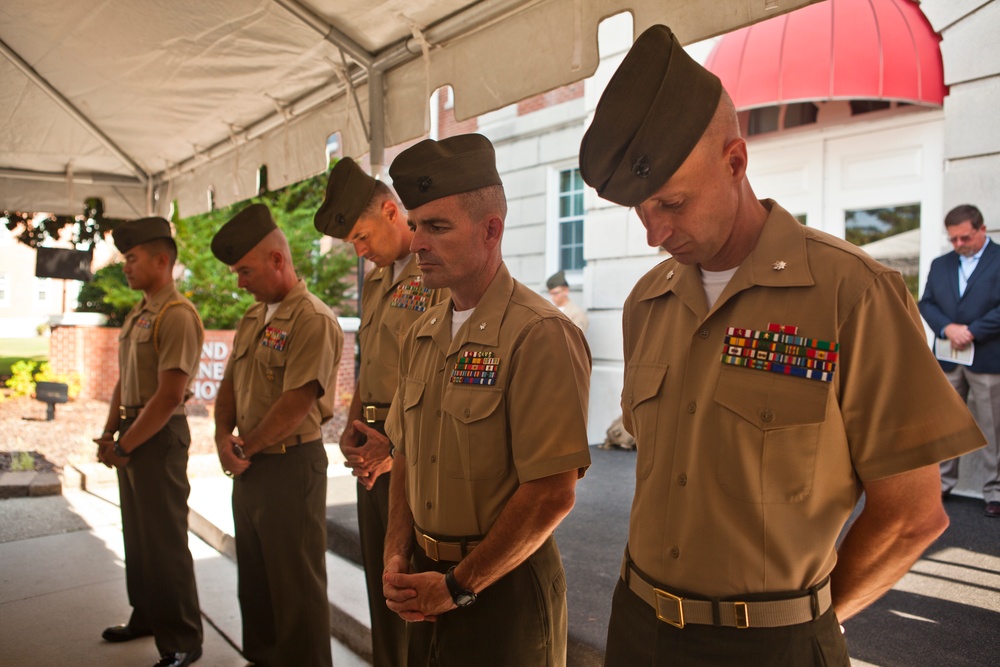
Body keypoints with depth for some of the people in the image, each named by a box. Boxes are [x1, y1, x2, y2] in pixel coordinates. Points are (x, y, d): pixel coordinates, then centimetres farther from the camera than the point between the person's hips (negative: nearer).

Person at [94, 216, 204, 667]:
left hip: (160, 436, -9)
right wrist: (109, 434, 9)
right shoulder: (136, 316, 13)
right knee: (136, 533, 18)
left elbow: (170, 395, -21)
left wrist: (125, 446, -14)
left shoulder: (178, 316, -17)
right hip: (131, 432, 9)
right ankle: (146, 617, 35)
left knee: (164, 541, -1)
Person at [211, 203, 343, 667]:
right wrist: (224, 437, -3)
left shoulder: (312, 319, -17)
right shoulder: (253, 316, 12)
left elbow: (297, 404, -22)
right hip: (250, 467, 9)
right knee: (254, 577, 21)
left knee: (295, 585, 4)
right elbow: (230, 382, 14)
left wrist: (245, 447, -10)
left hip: (290, 466, -9)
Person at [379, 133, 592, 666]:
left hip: (504, 586, -7)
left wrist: (459, 585, -14)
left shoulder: (541, 335, -20)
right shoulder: (422, 335, 5)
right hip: (425, 579, 7)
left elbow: (553, 493, -22)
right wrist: (397, 556, 0)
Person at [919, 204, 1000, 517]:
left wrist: (971, 332, -16)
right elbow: (926, 303, 6)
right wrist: (947, 329, -10)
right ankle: (942, 483, 20)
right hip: (948, 359, 5)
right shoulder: (940, 264, 12)